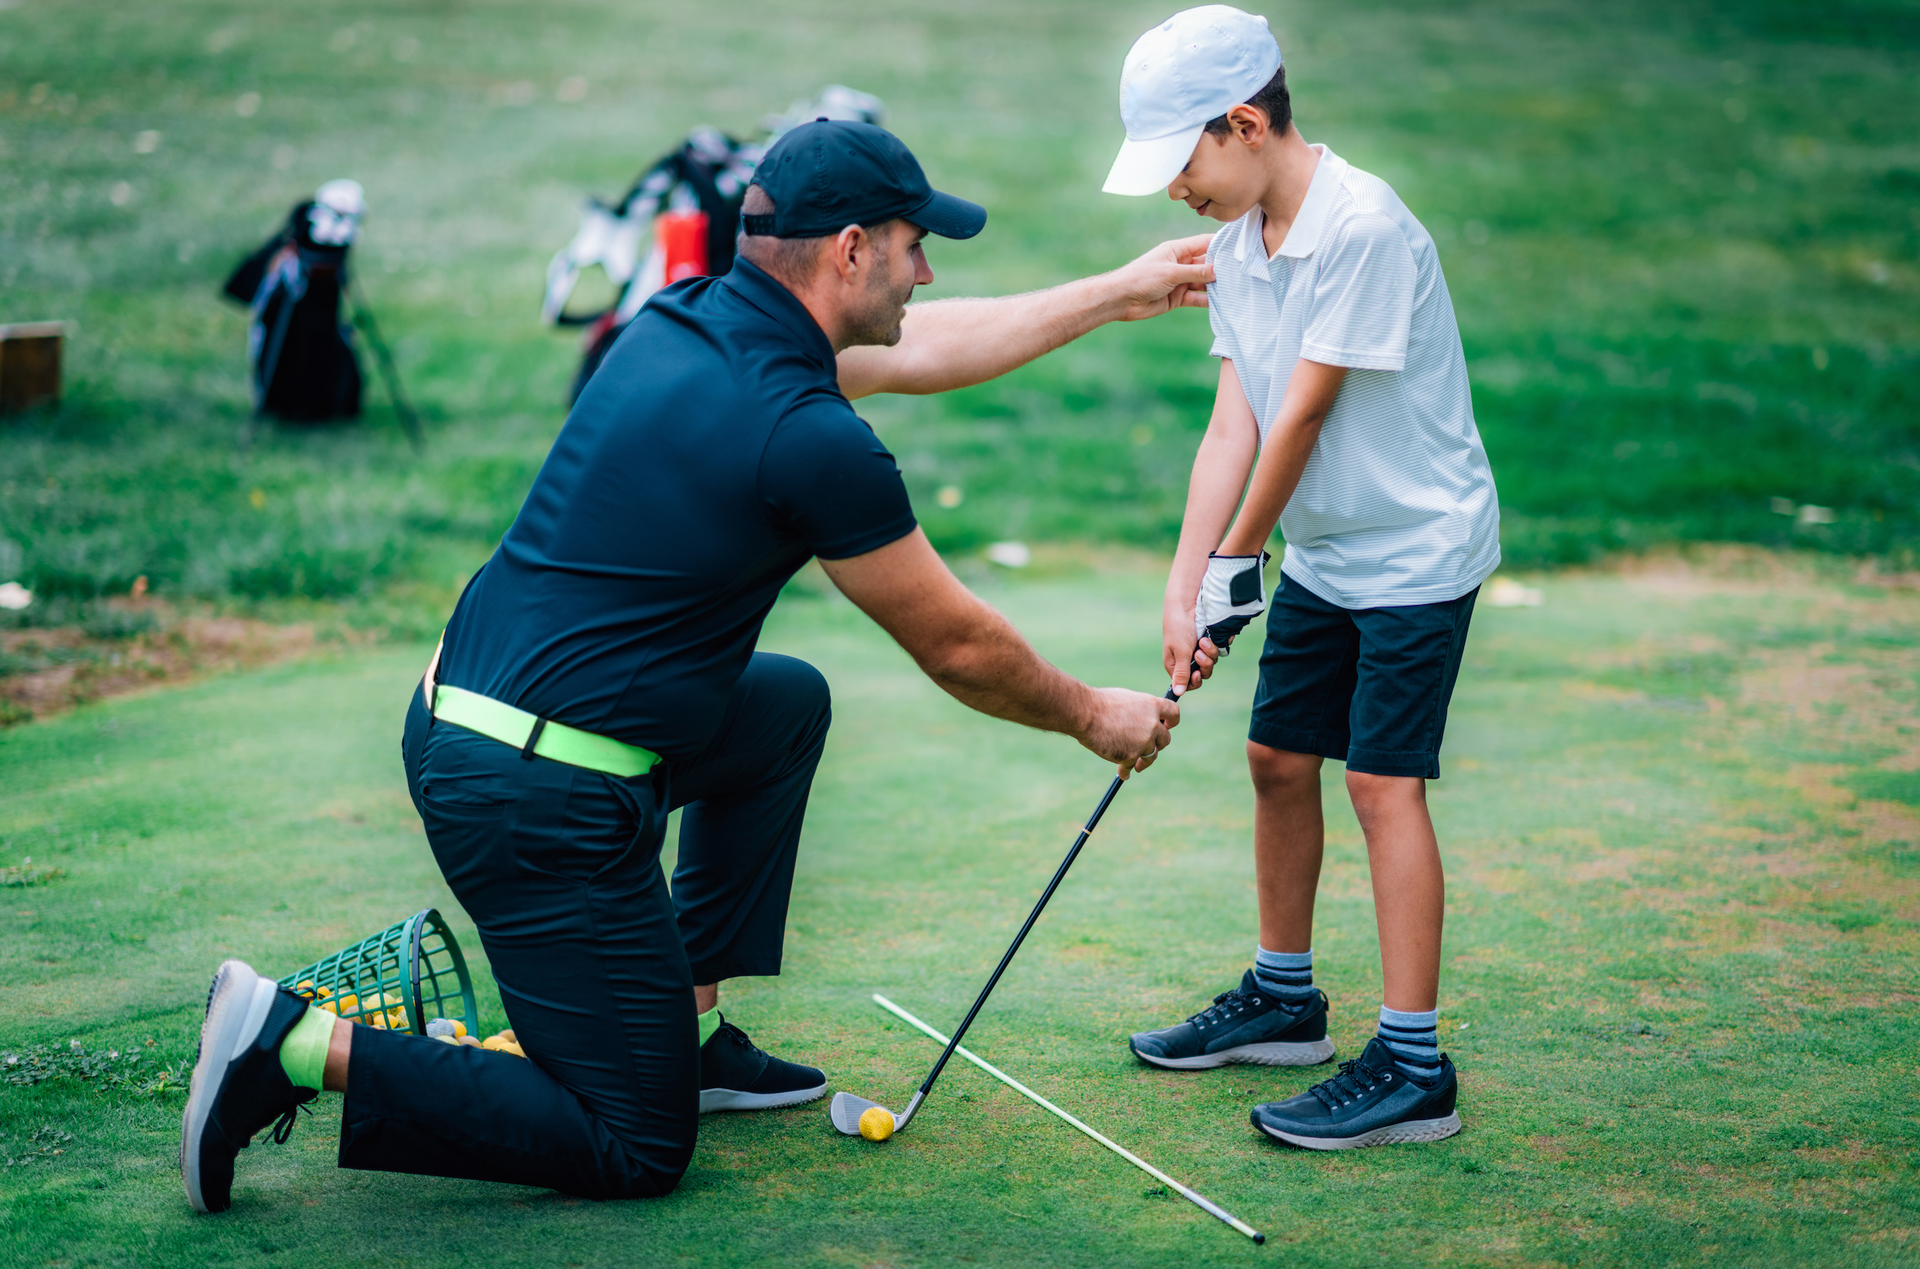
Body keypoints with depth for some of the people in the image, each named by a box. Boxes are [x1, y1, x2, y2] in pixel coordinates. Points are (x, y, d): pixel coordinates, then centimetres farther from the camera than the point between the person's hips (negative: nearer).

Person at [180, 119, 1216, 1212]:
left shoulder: (691, 318, 8)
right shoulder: (812, 439, -17)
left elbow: (919, 350, 23)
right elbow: (957, 648, -3)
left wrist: (1120, 294, 30)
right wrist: (1091, 716, 16)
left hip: (458, 715, 9)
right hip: (547, 804, -9)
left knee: (789, 705, 28)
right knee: (634, 1153, 1)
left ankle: (692, 1030, 27)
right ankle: (298, 1047, -7)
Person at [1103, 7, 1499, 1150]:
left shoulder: (1363, 227, -24)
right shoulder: (1236, 236, 2)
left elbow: (1304, 414, -21)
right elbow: (1234, 422, 0)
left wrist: (1238, 558, -10)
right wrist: (1186, 584, -8)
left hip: (1418, 550, -8)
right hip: (1322, 553, 9)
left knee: (1385, 784, -11)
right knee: (1279, 759, 14)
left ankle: (1414, 1068, -7)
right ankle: (1285, 999, 32)